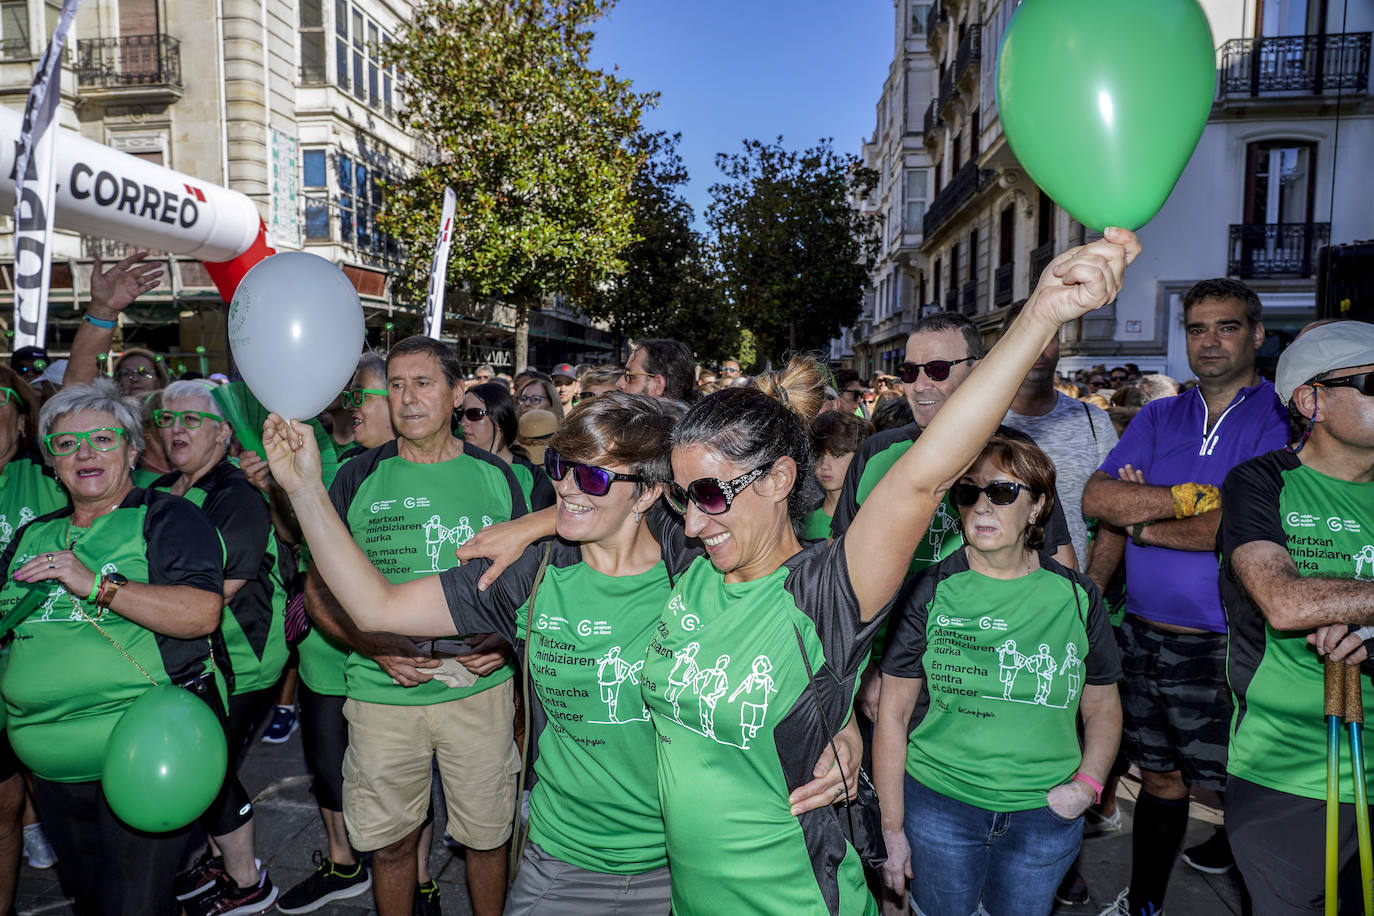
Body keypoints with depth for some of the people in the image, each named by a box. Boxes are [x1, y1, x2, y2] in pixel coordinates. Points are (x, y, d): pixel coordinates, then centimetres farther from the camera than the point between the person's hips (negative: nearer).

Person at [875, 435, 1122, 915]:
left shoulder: (1077, 596, -4)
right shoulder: (929, 593, -10)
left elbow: (1103, 707, 8)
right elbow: (893, 714, -7)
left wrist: (1088, 782, -9)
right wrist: (893, 830, -6)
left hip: (1046, 817, 2)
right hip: (939, 805, -1)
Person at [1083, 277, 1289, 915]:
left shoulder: (1282, 419, -6)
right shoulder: (1159, 418, 8)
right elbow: (1095, 498, -5)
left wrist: (1140, 520, -10)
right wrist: (1198, 496, -15)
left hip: (1224, 647, -4)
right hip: (1144, 634, 4)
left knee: (1233, 784, 10)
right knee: (1159, 776, 18)